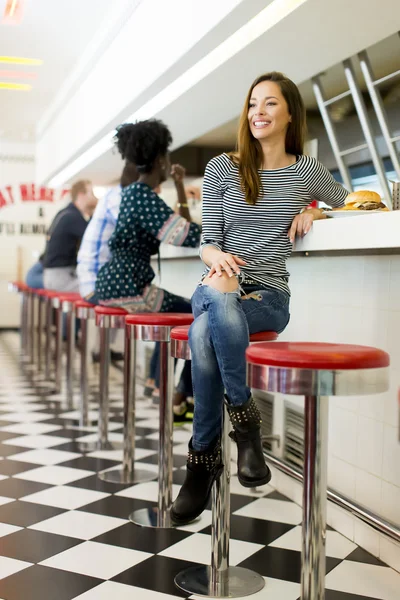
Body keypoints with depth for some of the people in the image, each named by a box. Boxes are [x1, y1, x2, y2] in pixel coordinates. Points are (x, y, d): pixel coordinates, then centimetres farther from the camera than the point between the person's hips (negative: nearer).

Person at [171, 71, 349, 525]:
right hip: (219, 288, 1)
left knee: (204, 332, -35)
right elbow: (207, 244, 4)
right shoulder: (222, 168, 8)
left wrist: (315, 211, 6)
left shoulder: (306, 171, 9)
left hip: (269, 298, -1)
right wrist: (218, 259, -21)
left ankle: (204, 457, -23)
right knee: (220, 301, -39)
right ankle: (245, 419, -26)